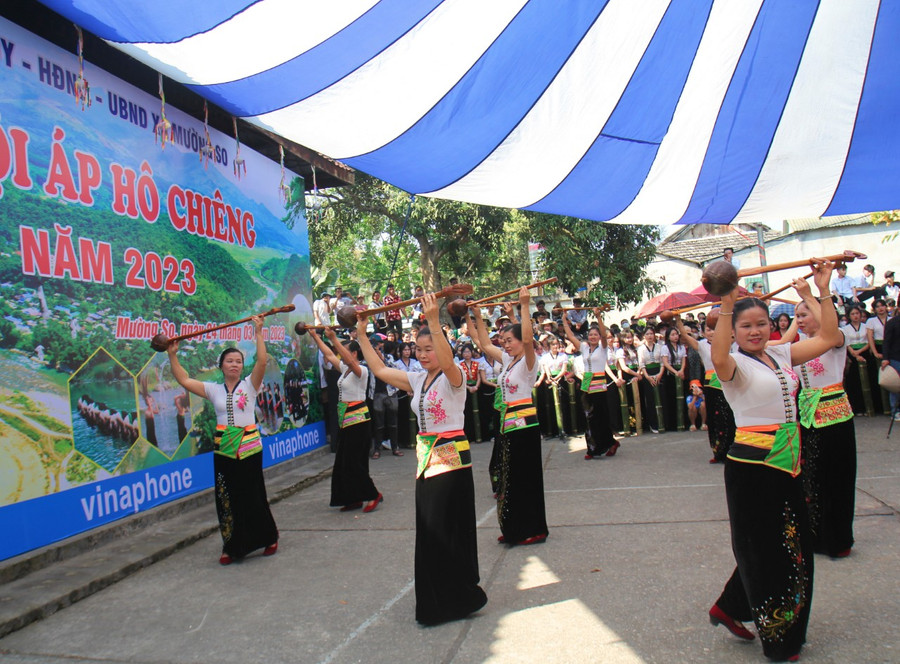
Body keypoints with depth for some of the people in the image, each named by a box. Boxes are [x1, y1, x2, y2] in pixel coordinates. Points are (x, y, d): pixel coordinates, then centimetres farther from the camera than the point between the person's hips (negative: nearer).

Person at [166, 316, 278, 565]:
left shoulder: (249, 385, 0)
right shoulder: (214, 390, 8)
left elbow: (262, 361, -15)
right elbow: (184, 380, 4)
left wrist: (258, 333, -19)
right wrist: (172, 356, -2)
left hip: (249, 448, -3)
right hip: (223, 450, 3)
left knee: (253, 497, 4)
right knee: (227, 499, 7)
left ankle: (269, 537, 24)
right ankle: (233, 547, 19)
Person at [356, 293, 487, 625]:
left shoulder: (453, 377, -10)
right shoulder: (417, 379, 10)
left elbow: (447, 360, -34)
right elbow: (379, 370, 14)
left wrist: (433, 321, -42)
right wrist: (362, 335, 12)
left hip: (452, 456, -8)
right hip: (426, 457, 8)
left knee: (446, 529, -4)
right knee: (430, 530, 12)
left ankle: (455, 600, 12)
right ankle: (437, 601, 25)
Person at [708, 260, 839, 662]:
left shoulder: (782, 355, 10)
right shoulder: (735, 365, -11)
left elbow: (828, 338, 11)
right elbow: (719, 358, -35)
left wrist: (823, 291, 7)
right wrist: (725, 306, -40)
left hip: (787, 463, 8)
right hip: (752, 467, -8)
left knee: (793, 548, 17)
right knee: (764, 551, 5)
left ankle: (731, 608, 33)